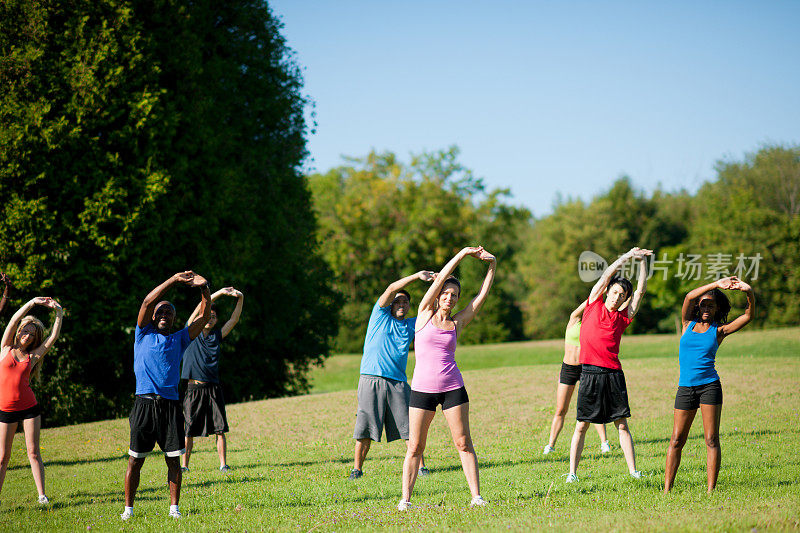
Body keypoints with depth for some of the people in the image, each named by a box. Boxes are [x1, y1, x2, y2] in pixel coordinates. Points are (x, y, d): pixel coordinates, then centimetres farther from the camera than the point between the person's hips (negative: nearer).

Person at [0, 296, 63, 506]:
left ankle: (42, 495, 1)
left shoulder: (32, 356, 7)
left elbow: (53, 337, 3)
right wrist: (33, 302, -5)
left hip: (29, 408, 1)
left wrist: (59, 313, -4)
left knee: (33, 452, 0)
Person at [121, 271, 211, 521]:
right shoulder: (144, 335, 11)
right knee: (135, 460, 0)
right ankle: (128, 508, 8)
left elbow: (204, 317, 11)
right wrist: (175, 280, -6)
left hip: (170, 404, 2)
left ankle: (174, 507, 9)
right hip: (144, 403, -2)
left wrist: (205, 290, -4)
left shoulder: (179, 339, 17)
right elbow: (147, 302, -1)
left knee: (173, 459, 1)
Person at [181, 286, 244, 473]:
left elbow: (234, 319, 8)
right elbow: (198, 309, -5)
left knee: (220, 429, -4)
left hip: (213, 389, 2)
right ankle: (184, 465, 9)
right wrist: (219, 293, -10)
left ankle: (223, 464, -1)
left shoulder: (217, 335, 13)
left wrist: (240, 299, -6)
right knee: (189, 431, 0)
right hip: (194, 389, -2)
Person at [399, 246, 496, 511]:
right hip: (422, 389, -2)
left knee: (463, 443, 0)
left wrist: (492, 266, 1)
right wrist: (463, 253, -2)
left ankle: (476, 496, 3)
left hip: (452, 388, 2)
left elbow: (482, 295, 7)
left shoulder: (457, 323, 9)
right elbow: (440, 278, -2)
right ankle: (405, 499, 6)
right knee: (415, 447, 0)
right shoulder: (425, 314, 4)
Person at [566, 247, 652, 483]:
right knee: (582, 425, 0)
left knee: (622, 424, 2)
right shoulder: (594, 306, 8)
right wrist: (628, 256, 6)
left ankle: (633, 470, 4)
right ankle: (572, 472, 5)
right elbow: (607, 275, 4)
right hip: (590, 372, -2)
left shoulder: (623, 317, 12)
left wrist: (642, 261, 11)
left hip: (613, 373, 2)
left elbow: (640, 291, 13)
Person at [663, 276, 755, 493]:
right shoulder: (688, 323, 8)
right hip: (686, 387, 1)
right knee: (676, 440, 1)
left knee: (712, 440, -4)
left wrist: (749, 293, -21)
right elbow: (689, 297, -7)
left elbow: (748, 315, -4)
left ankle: (711, 490, -2)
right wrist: (716, 284, -17)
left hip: (710, 386, -1)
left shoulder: (718, 330, 5)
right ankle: (666, 490, 4)